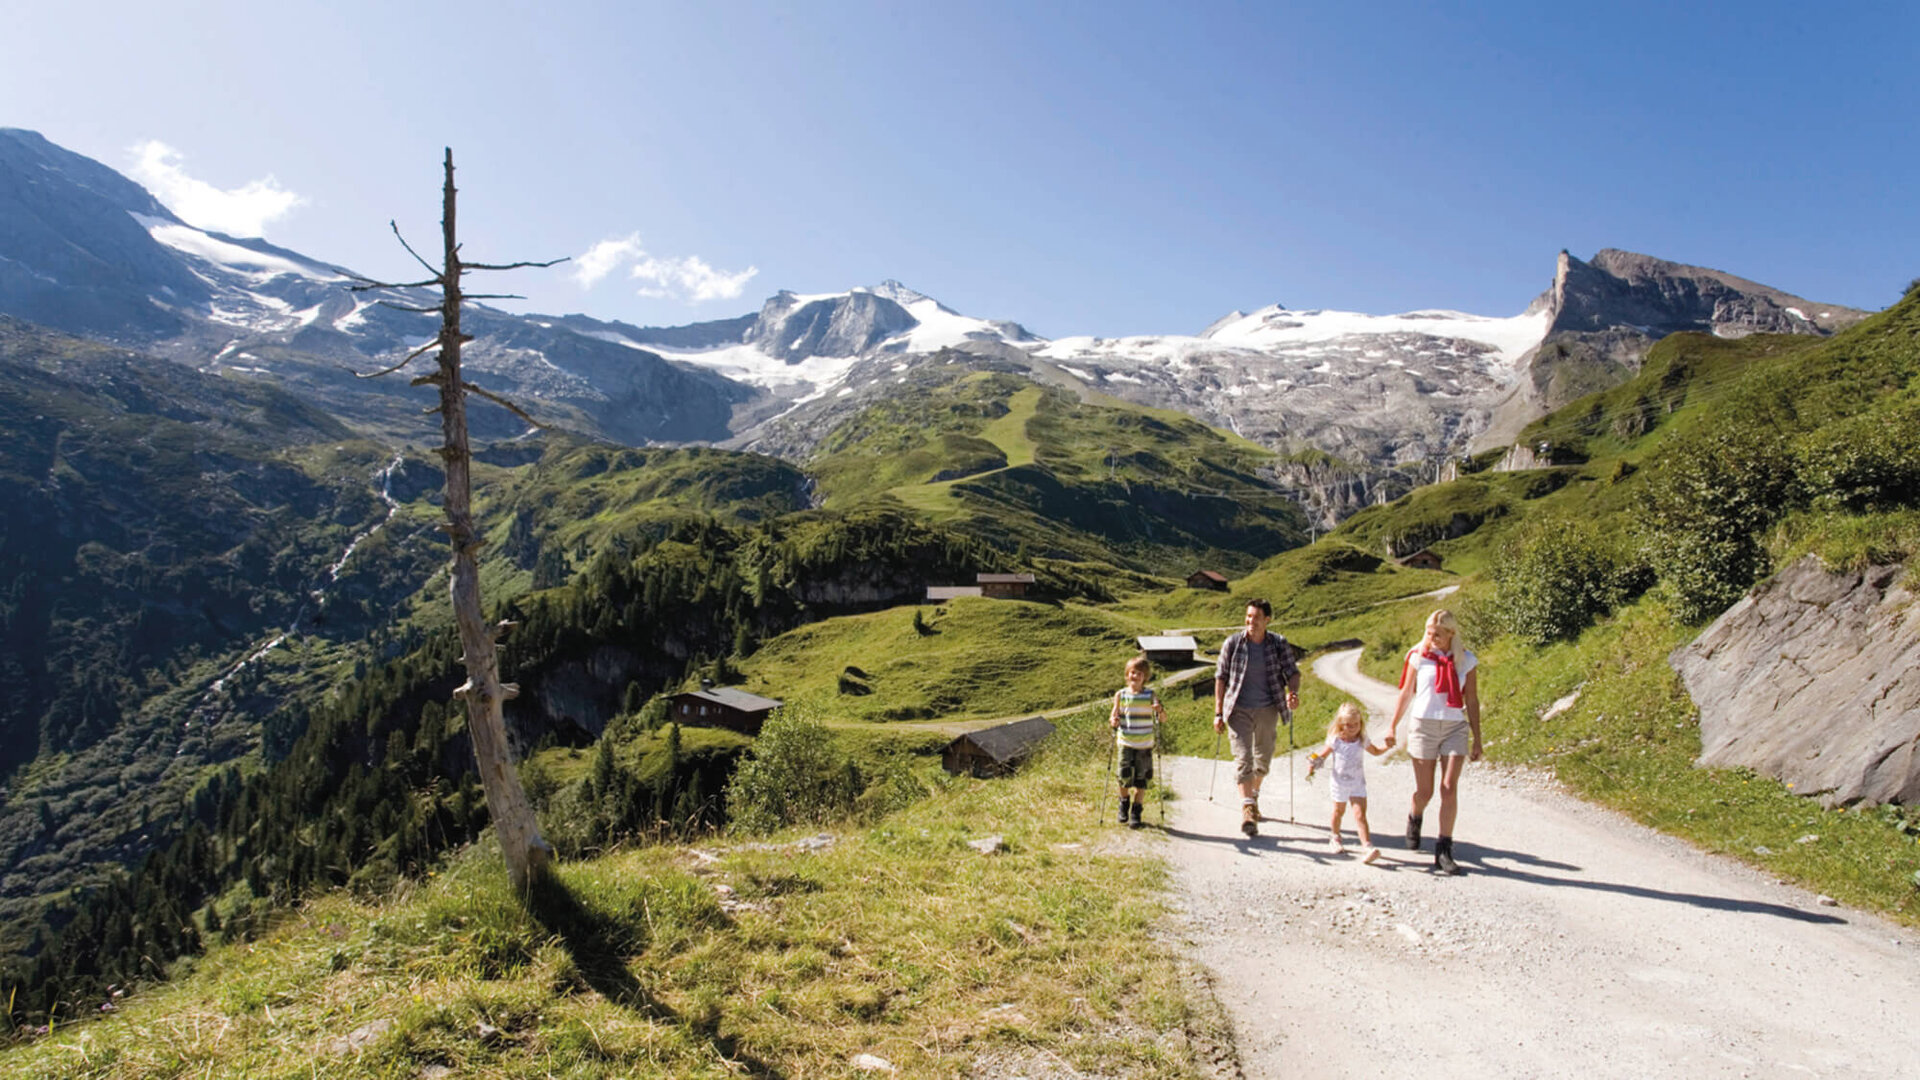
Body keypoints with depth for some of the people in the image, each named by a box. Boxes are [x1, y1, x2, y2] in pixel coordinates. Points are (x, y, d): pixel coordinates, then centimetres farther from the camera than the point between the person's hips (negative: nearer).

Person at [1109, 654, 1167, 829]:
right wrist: (1113, 722, -18)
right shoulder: (1120, 695, 1)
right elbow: (1114, 717, 5)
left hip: (1145, 745, 0)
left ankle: (1136, 810, 20)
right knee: (1124, 778, -3)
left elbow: (1163, 720, -5)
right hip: (1126, 743, 0)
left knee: (1142, 780, 3)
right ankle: (1124, 804, 25)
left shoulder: (1150, 696, -2)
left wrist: (1160, 710, -26)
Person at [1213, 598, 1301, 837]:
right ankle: (1247, 810, -19)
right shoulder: (1232, 643, -5)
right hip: (1239, 710, -2)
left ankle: (1254, 795, 40)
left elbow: (1292, 672, -3)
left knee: (1263, 758, 15)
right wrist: (1218, 712, -3)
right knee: (1243, 758, -13)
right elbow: (1221, 677, 0)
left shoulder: (1279, 645, -2)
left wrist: (1293, 692, -27)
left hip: (1268, 710, 2)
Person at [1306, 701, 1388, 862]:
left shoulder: (1362, 741, -4)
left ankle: (1367, 846, -16)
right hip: (1339, 783, 0)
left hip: (1358, 784, 1)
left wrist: (1386, 746, -5)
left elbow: (1376, 751, 13)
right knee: (1339, 811, 17)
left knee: (1360, 814, -10)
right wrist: (1313, 766, -17)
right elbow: (1323, 755, -1)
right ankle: (1335, 838, 39)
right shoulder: (1335, 741, -11)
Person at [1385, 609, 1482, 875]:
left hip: (1455, 727, 1)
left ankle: (1444, 850, -2)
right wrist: (1393, 726, 9)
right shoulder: (1419, 656, 0)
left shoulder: (1465, 660, 2)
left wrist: (1477, 740, 5)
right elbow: (1406, 693, 7)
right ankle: (1414, 818, 38)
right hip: (1423, 725, 0)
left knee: (1449, 788, -9)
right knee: (1424, 791, 4)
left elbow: (1472, 701, 6)